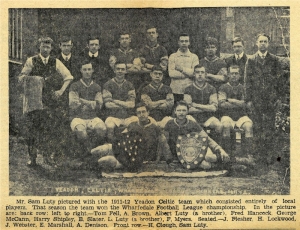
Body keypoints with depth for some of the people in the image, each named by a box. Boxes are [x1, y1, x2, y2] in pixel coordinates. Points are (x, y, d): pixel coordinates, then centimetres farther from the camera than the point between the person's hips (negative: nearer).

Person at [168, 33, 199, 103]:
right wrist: (188, 73, -6)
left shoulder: (194, 57, 8)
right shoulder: (172, 56, 7)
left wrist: (182, 69, -8)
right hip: (176, 91, 0)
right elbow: (171, 73, -7)